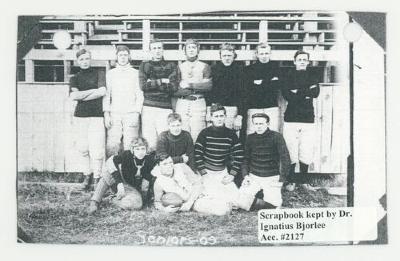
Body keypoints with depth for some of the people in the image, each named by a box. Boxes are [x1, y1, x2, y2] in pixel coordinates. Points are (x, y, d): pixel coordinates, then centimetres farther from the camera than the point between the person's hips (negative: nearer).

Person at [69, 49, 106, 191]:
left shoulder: (98, 74, 8)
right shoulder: (75, 78, 13)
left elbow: (102, 92, -8)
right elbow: (73, 96, -4)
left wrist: (82, 96, -3)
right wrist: (92, 91, -6)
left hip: (96, 115, -2)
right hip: (80, 115, 2)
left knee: (97, 148, -9)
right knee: (83, 148, 2)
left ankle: (97, 178, 1)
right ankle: (87, 175, 16)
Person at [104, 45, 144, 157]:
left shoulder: (135, 73, 10)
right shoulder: (110, 73, 15)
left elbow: (139, 95, 6)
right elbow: (106, 94, 11)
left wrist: (137, 113, -5)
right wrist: (106, 113, 0)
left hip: (131, 114, -1)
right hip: (114, 114, 1)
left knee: (130, 146, -6)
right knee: (111, 145, -6)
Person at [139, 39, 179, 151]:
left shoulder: (171, 66, 11)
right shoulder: (144, 65, 12)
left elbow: (174, 87, -3)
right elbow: (143, 86, -1)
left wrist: (152, 83, -4)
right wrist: (162, 81, -4)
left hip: (165, 108, 0)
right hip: (148, 108, 0)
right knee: (149, 143, -3)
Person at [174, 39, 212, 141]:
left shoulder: (204, 67, 11)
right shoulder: (179, 67, 12)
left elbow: (208, 86, -3)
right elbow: (174, 91, 2)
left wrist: (190, 85, -8)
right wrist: (196, 89, -8)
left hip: (198, 103, -1)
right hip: (182, 104, 1)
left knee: (197, 136, -7)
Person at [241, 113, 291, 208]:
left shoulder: (276, 137, -10)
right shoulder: (250, 138, 2)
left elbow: (285, 159, -10)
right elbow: (246, 158, 10)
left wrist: (281, 180, -12)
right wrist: (245, 175, -3)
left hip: (271, 178, -3)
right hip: (253, 177, 3)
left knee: (273, 205, -13)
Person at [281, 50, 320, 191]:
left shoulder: (312, 76, 16)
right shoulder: (289, 76, 9)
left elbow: (316, 92, -4)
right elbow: (286, 94, -8)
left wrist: (298, 92, -8)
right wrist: (306, 93, -8)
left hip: (308, 119, 2)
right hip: (291, 118, -2)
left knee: (307, 152, 0)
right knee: (291, 152, -5)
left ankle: (303, 180, 14)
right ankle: (290, 181, 6)